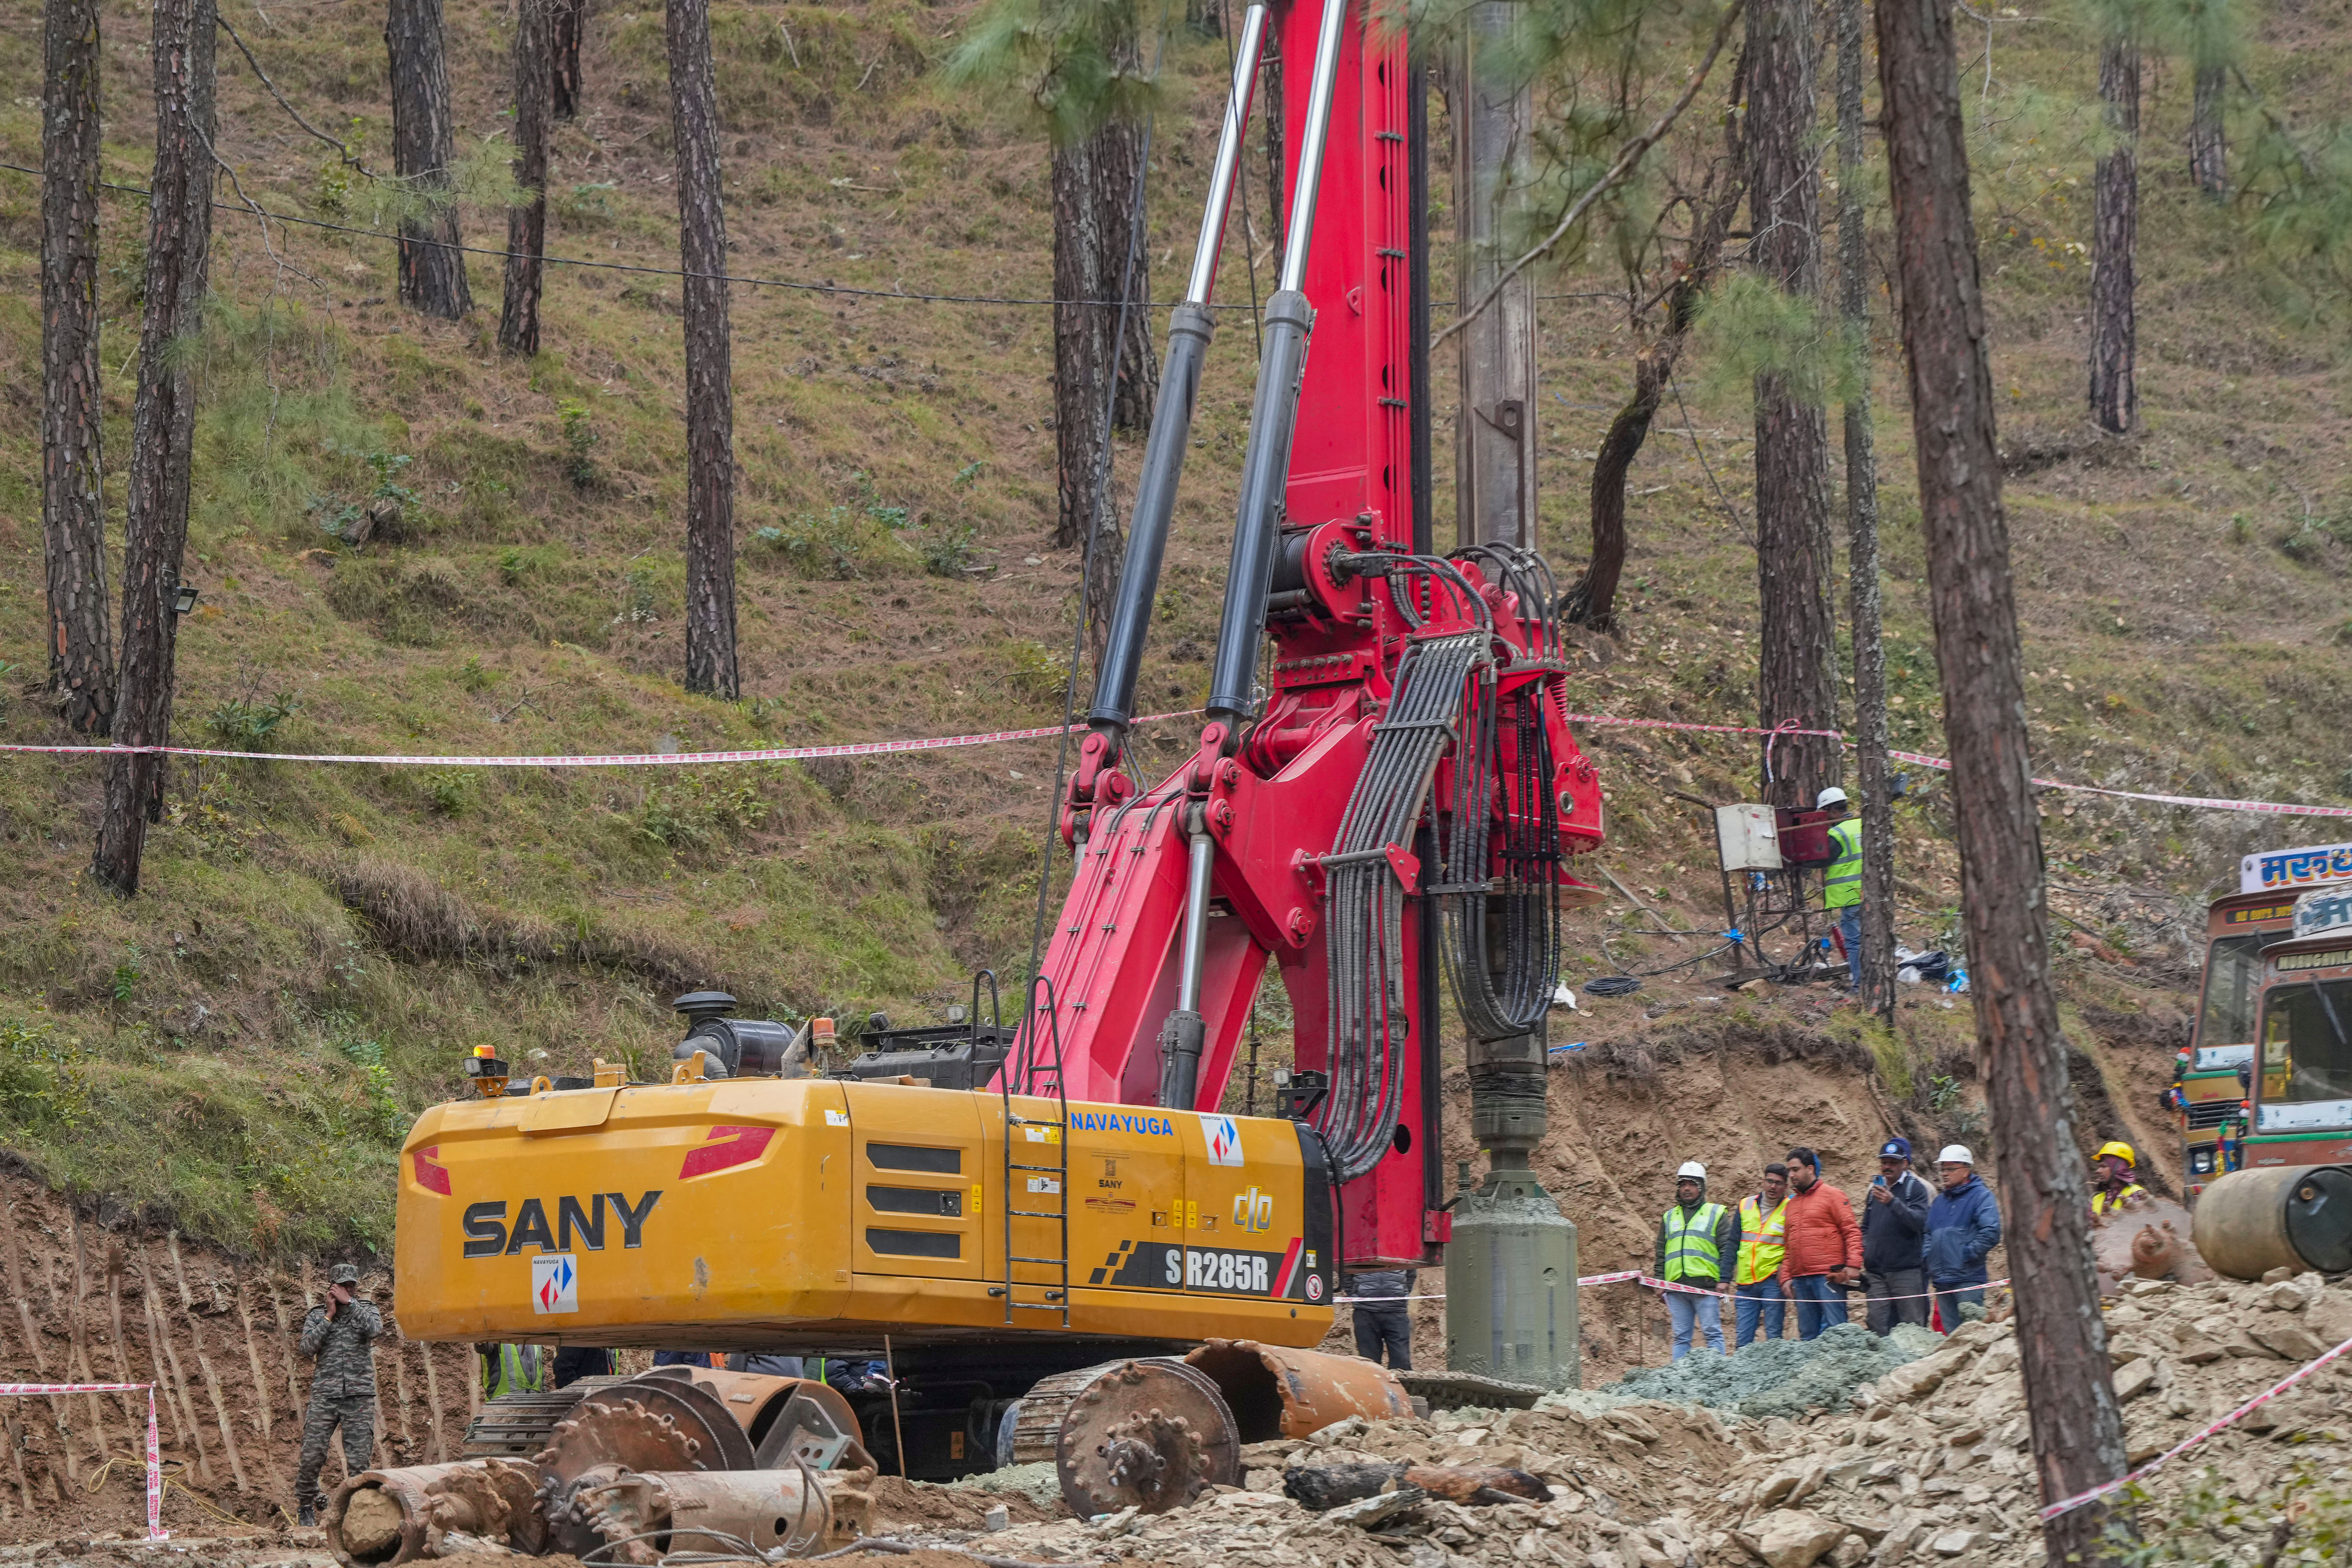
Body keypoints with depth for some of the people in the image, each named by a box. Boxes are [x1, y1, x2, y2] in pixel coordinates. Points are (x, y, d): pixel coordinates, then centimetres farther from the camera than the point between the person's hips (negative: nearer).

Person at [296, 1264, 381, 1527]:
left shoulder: (367, 1310, 12)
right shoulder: (316, 1315, 11)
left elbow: (374, 1329, -12)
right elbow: (308, 1348, -5)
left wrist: (349, 1302, -9)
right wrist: (329, 1315, -6)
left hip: (360, 1397, 0)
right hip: (324, 1396, 0)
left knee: (359, 1460, -5)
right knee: (311, 1456, -5)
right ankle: (306, 1507, 12)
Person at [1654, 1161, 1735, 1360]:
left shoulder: (1716, 1213, 9)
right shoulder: (1669, 1217, 21)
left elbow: (1727, 1249, 3)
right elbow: (1661, 1253, 24)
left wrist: (1723, 1280, -7)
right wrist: (1659, 1281, 13)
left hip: (1706, 1285, -4)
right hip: (1676, 1286, 4)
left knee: (1713, 1333, -6)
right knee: (1681, 1337, 3)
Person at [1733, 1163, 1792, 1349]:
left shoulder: (1790, 1210, 1)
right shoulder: (1745, 1205, 12)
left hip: (1773, 1282, -4)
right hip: (1746, 1283, 4)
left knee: (1774, 1338, -6)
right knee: (1742, 1341, 0)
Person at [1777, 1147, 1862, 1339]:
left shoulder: (1831, 1195, 2)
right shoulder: (1792, 1203, 21)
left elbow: (1852, 1231, -4)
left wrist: (1853, 1264, -16)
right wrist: (1786, 1277, 13)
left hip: (1828, 1278, -6)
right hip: (1800, 1280, 6)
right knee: (1807, 1336, 3)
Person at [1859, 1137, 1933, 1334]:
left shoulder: (1916, 1188, 0)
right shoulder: (1875, 1189, 18)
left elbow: (1919, 1221, -16)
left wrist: (1893, 1202, -28)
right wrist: (1864, 1255, 11)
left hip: (1907, 1271, -5)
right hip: (1876, 1272, 5)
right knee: (1878, 1328, 0)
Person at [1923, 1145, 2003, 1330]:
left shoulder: (1981, 1196, -4)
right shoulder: (1939, 1201, 19)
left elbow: (1991, 1233, -15)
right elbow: (1928, 1235, 26)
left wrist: (1967, 1254, -15)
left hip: (1968, 1279, -7)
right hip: (1942, 1283, 7)